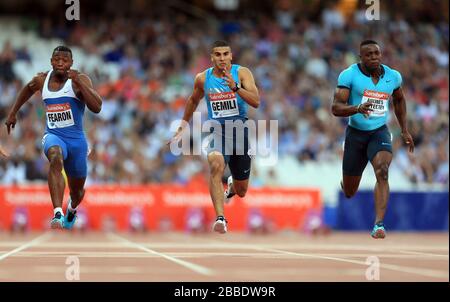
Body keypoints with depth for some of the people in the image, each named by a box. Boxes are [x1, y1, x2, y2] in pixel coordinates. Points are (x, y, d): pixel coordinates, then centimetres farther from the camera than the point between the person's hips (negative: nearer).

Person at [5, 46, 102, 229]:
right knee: (56, 158, -38)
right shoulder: (41, 80, 1)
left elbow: (96, 107, -25)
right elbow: (27, 90, 26)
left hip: (76, 138, 0)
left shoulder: (80, 80, -11)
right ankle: (58, 214, -49)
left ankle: (71, 209, 55)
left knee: (77, 190, 15)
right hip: (53, 135, 0)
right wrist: (12, 113, 26)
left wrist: (79, 83, -32)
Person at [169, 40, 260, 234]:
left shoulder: (242, 73, -7)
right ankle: (220, 218, -40)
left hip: (240, 131, 1)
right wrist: (182, 127, 26)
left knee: (241, 192, 12)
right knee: (216, 165, -35)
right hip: (216, 130, 0)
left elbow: (256, 102, -19)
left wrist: (235, 87, -33)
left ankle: (232, 185, 52)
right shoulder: (203, 78, 0)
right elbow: (193, 100, 21)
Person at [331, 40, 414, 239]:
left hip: (380, 132, 1)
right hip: (355, 133, -1)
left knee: (382, 172, -28)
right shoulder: (349, 75, -12)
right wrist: (357, 108, -36)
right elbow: (336, 108, -18)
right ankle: (345, 183, 50)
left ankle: (379, 224, -32)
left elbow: (399, 100, 21)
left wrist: (404, 130, 19)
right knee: (349, 193, 10)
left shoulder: (393, 76, 0)